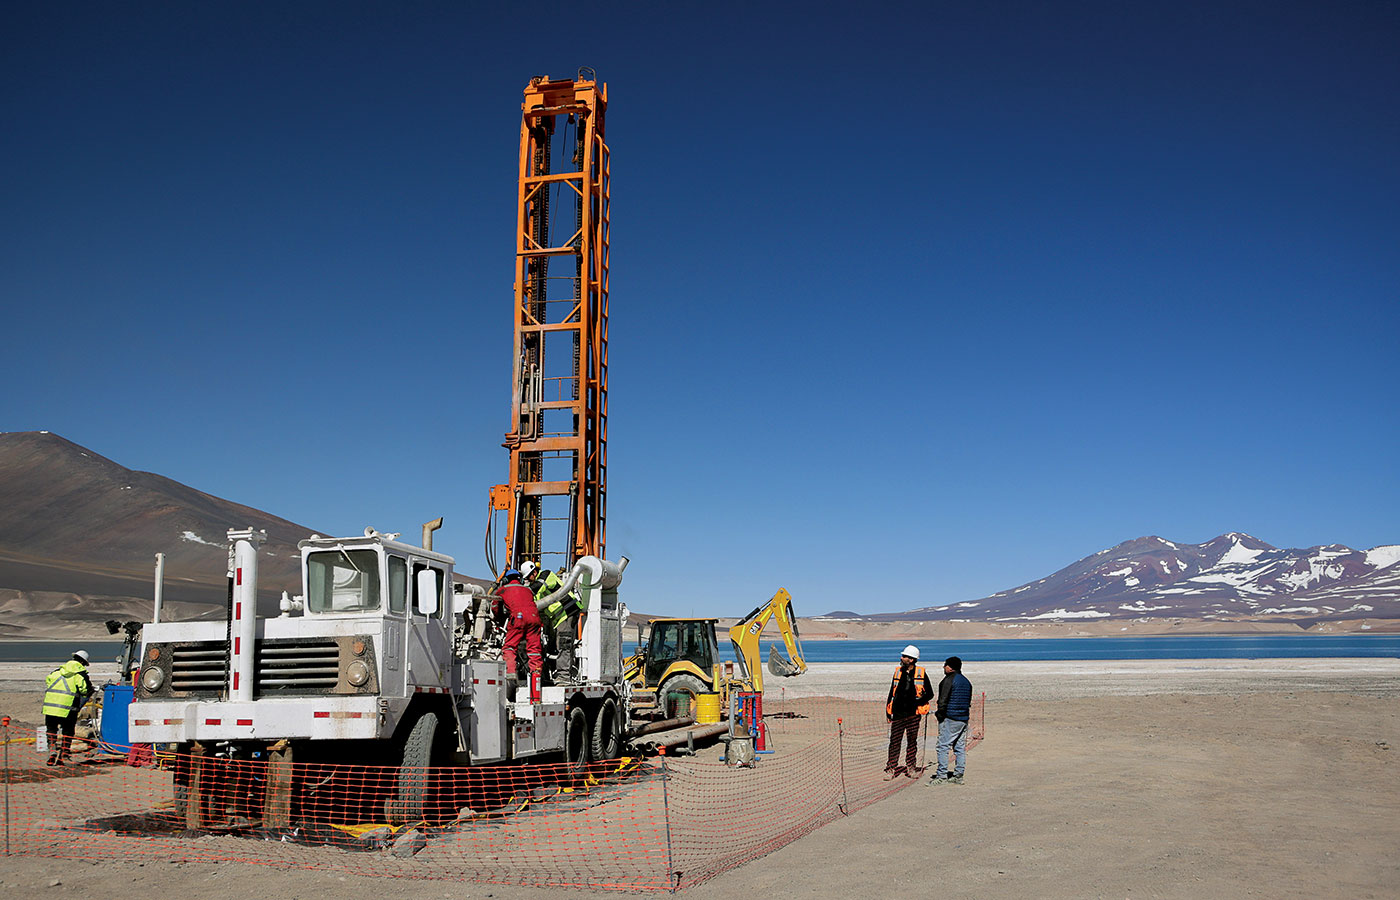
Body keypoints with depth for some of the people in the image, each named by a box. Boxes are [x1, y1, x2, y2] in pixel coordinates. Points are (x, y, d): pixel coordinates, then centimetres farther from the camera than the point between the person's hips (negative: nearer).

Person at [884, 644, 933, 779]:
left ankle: (911, 768, 18)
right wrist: (888, 712, 12)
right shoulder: (898, 672, 9)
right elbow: (892, 693, 16)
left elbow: (929, 693, 5)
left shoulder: (920, 673, 0)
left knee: (912, 741, 8)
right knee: (894, 742, -1)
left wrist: (919, 701, -13)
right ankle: (891, 768, 3)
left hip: (913, 714, -2)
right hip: (898, 713, 2)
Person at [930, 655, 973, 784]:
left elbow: (943, 700, -14)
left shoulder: (949, 680, -10)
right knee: (960, 748, 9)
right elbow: (968, 701, 19)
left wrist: (940, 714, -6)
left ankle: (941, 775, -9)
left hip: (950, 718, -8)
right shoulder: (966, 681, 16)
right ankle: (958, 775, 10)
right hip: (964, 718, 8)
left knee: (943, 746, -6)